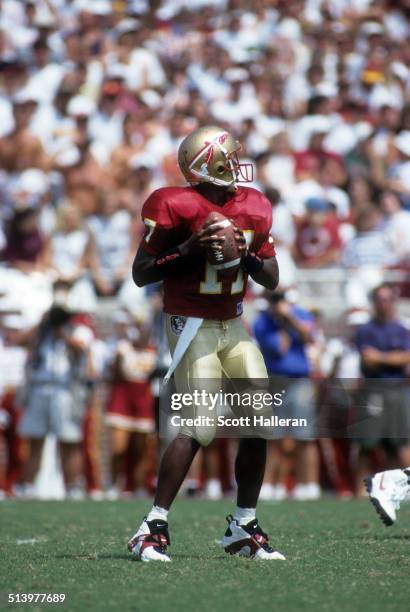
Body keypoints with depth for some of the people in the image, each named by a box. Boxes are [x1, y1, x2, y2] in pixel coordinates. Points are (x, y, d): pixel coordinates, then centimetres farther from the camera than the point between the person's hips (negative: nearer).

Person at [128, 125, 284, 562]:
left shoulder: (253, 209, 6)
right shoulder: (177, 207, -13)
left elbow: (272, 279, 12)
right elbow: (141, 273, -10)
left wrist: (247, 256, -8)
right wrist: (190, 249, -21)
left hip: (233, 326, 7)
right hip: (192, 325, -7)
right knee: (199, 426, -17)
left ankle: (243, 527, 11)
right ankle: (152, 529, -11)